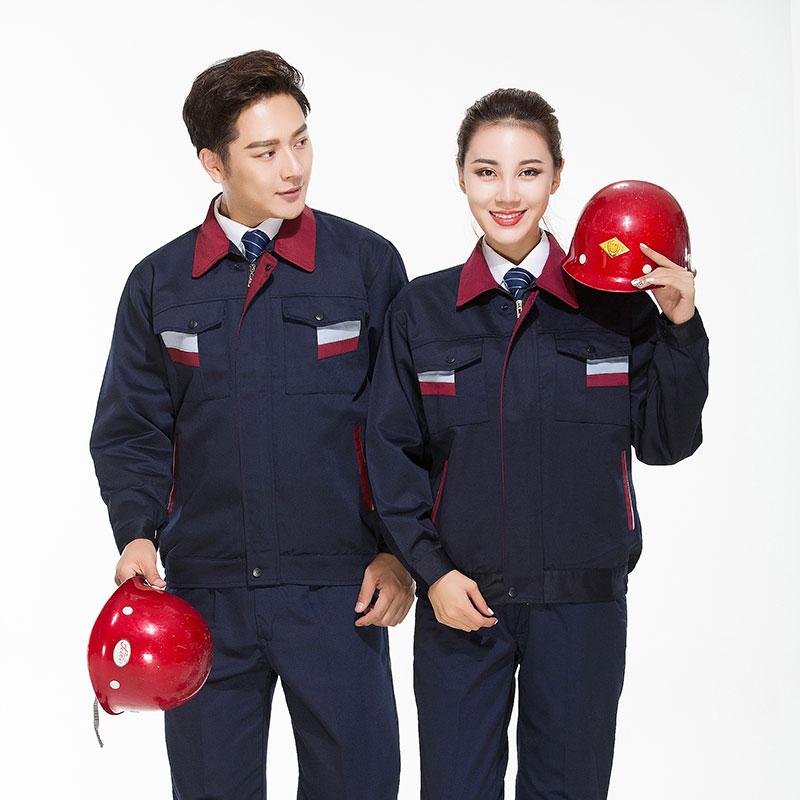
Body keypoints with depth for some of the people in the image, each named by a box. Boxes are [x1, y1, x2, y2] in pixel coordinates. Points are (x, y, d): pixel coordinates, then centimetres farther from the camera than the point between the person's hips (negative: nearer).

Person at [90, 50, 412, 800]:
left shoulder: (367, 263, 0)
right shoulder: (160, 283, 5)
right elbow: (131, 431, 8)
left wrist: (401, 551, -2)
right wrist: (137, 534, -8)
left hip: (338, 594, -1)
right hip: (203, 592, 2)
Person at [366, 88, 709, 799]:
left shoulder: (618, 303, -1)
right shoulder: (422, 309, 1)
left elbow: (663, 442, 1)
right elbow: (393, 453, 2)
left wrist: (680, 329, -10)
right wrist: (431, 569, -7)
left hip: (583, 602, 0)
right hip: (459, 599, 0)